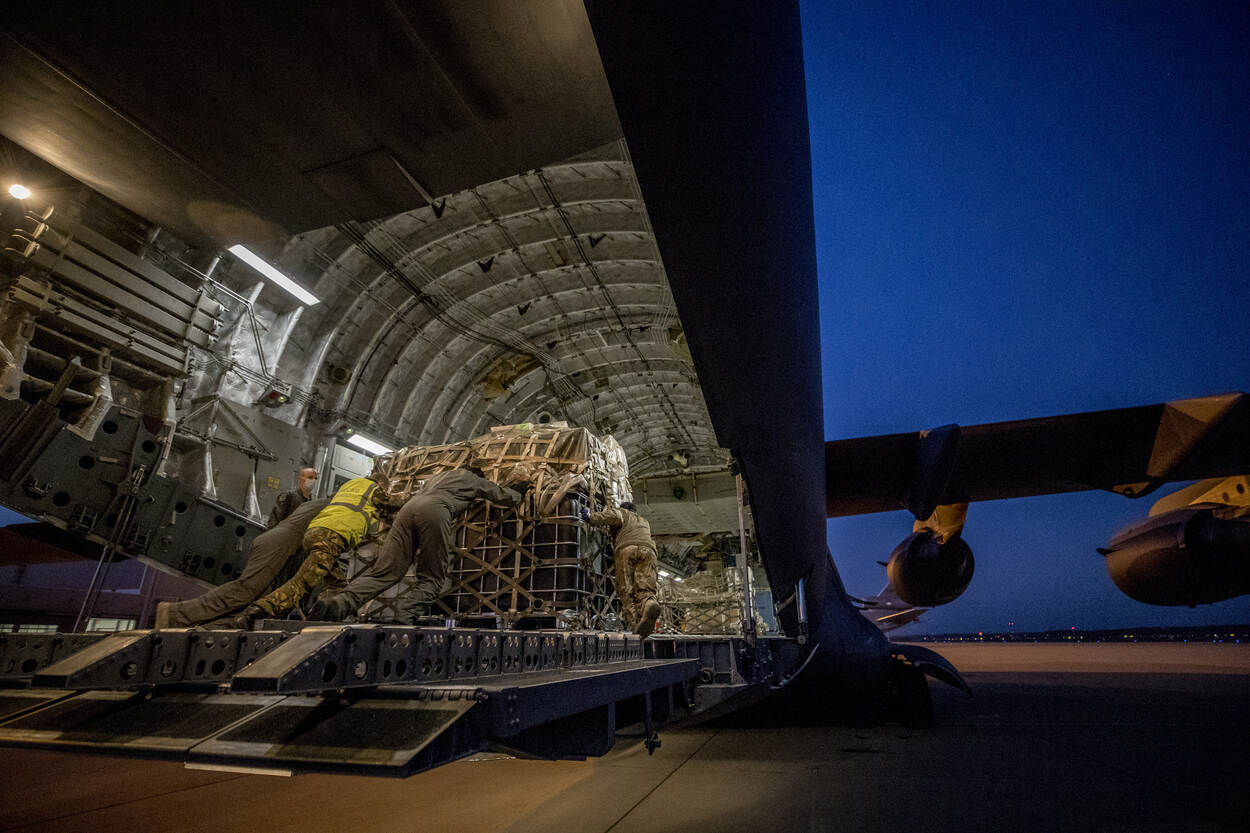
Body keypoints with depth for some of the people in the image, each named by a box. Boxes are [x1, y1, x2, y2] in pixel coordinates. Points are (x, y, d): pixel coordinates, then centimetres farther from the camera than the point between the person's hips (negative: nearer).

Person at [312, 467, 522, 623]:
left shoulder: (439, 475, 44)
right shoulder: (476, 480, 30)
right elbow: (505, 497, 37)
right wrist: (518, 496, 58)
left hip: (409, 506, 5)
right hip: (435, 510, -5)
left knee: (384, 570, -2)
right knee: (433, 578, 1)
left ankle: (342, 603, -24)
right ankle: (407, 613, -25)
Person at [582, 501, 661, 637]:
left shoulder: (622, 513, 27)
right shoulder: (644, 521, 45)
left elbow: (613, 515, 5)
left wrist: (592, 516, 16)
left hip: (626, 550, -3)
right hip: (648, 550, 3)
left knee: (626, 590, -10)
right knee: (645, 587, -14)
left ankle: (635, 620, -35)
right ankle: (649, 604, -49)